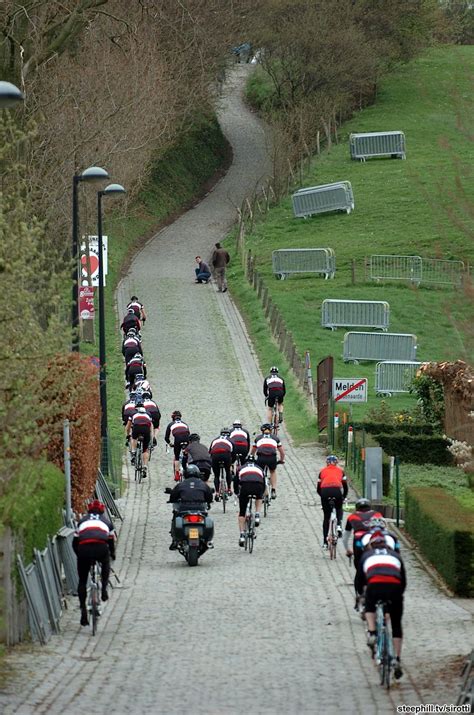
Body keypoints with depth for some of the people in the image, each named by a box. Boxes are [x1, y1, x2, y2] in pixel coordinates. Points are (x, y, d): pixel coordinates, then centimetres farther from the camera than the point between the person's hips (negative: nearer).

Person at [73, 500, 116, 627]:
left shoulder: (82, 521, 31)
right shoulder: (106, 521, 30)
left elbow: (75, 542, 30)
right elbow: (112, 540, 34)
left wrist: (80, 555, 46)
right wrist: (112, 554, 53)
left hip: (84, 548, 0)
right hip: (101, 548, 0)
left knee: (82, 581, 14)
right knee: (106, 564, 36)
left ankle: (83, 610, 7)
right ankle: (104, 589, 20)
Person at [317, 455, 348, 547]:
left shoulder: (322, 471, 27)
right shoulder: (340, 471, 26)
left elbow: (318, 489, 27)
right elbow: (345, 487, 23)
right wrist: (344, 497, 40)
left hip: (325, 491, 0)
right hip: (337, 490, 0)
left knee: (326, 517, 14)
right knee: (339, 509, 30)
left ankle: (325, 541, 12)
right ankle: (339, 525, 2)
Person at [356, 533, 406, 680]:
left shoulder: (367, 555, 29)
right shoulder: (395, 555, 32)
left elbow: (359, 579, 31)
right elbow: (404, 581, 33)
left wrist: (361, 593, 51)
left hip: (374, 586, -1)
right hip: (394, 587, 1)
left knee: (369, 607, 34)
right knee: (396, 625, 16)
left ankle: (371, 632, 10)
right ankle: (397, 659, 10)